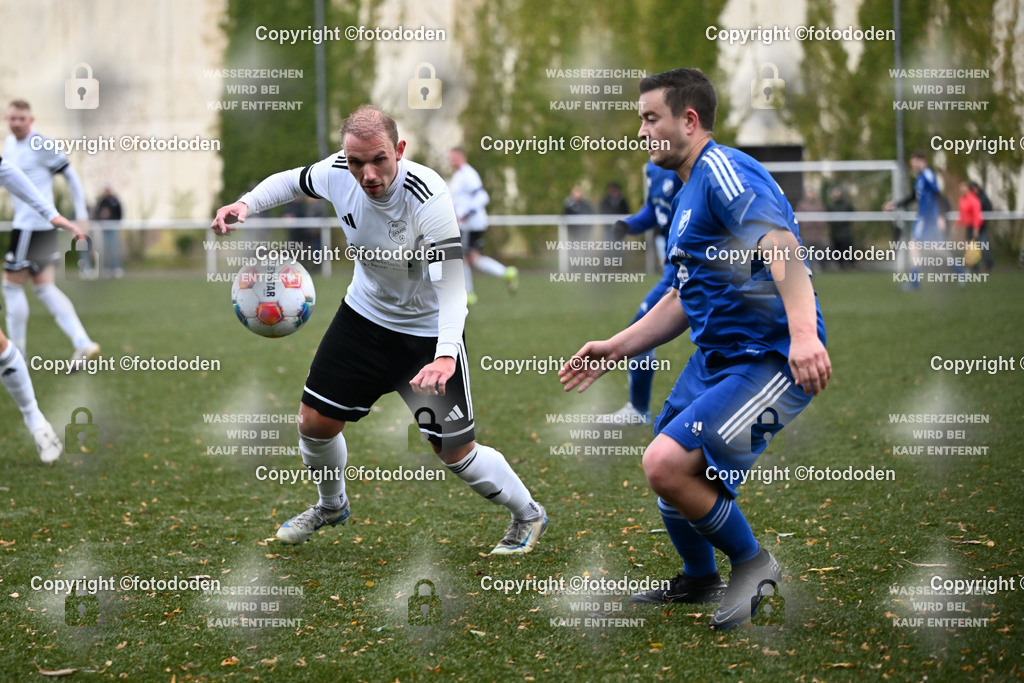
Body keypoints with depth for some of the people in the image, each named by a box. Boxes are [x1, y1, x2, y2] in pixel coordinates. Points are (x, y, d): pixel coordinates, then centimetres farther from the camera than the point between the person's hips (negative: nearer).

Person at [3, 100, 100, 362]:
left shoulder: (41, 145, -12)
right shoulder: (10, 143, 13)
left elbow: (70, 175, -8)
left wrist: (81, 214, -9)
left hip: (31, 225, -9)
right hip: (25, 222, 9)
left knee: (12, 285, -2)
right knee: (44, 288, 9)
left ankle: (16, 351, 6)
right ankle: (83, 344, 3)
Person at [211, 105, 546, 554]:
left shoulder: (427, 198, -33)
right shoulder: (338, 171, -17)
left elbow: (451, 286, -36)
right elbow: (291, 181, 6)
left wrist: (445, 354, -52)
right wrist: (246, 204, -13)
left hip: (428, 331, -5)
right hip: (364, 312, 5)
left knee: (455, 453, -2)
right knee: (314, 423, 6)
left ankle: (528, 515, 26)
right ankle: (331, 506, 38)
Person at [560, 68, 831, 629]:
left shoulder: (724, 171, -15)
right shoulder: (686, 197, 19)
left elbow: (781, 246, -31)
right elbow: (685, 300, 28)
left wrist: (802, 333, -46)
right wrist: (614, 349, 22)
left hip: (772, 359, -10)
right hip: (714, 357, 10)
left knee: (667, 463, -22)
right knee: (665, 469, 17)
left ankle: (752, 563, 0)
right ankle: (700, 580, 40)